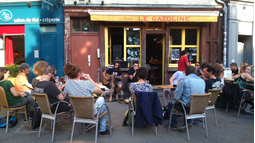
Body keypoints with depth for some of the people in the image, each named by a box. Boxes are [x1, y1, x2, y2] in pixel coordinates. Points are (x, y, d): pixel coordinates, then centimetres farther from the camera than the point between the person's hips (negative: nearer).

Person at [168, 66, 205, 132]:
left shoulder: (184, 80, -13)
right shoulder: (202, 81, 3)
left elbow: (176, 97, -12)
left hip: (187, 107, -6)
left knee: (170, 104, 20)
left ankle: (173, 124, 29)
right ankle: (188, 123, 26)